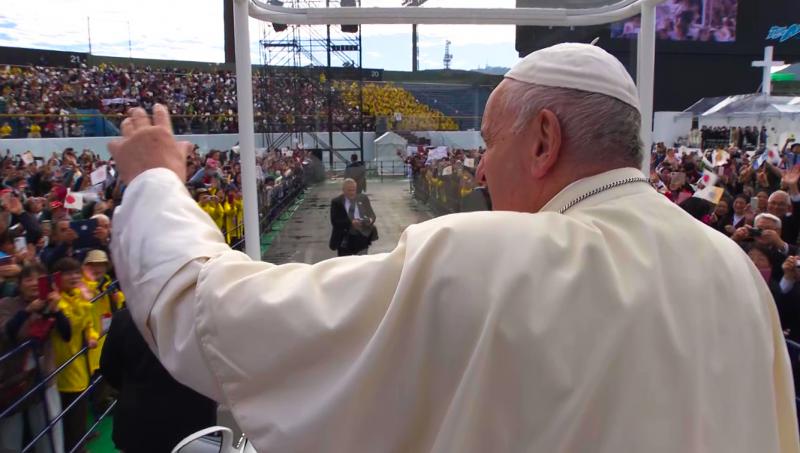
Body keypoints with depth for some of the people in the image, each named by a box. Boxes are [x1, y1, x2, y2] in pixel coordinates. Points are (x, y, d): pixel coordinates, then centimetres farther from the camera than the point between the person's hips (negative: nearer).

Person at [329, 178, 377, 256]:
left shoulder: (363, 198, 5)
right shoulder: (336, 202, -1)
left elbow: (371, 215, 6)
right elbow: (335, 221, -10)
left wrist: (369, 220, -19)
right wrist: (350, 223, -25)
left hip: (362, 237, 1)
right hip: (344, 239, -1)